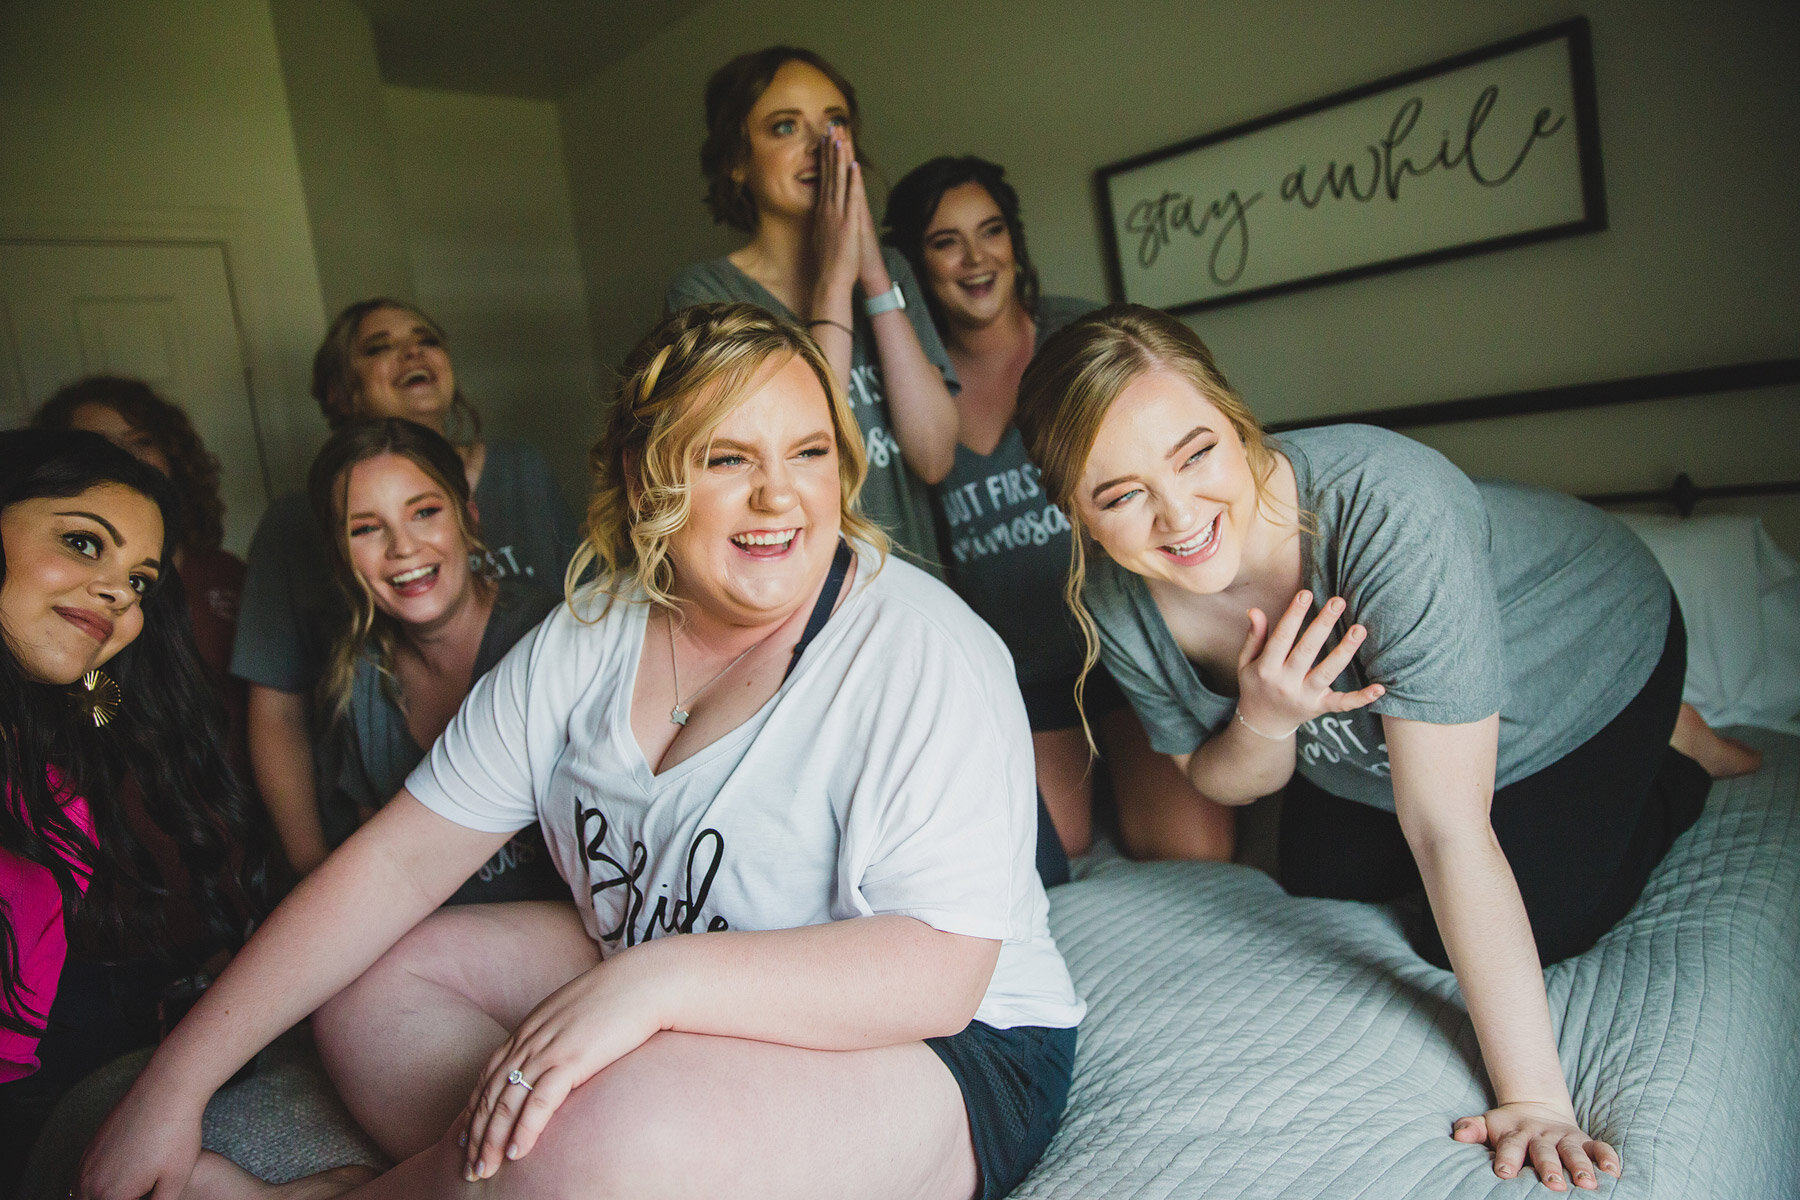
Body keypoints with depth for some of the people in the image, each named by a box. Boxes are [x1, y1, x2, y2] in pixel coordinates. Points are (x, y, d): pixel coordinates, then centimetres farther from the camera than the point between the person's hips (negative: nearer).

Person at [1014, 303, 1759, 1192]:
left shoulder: (1385, 509, -45)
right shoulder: (1118, 606, -27)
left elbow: (1446, 824, -43)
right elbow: (1217, 780, -10)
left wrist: (1532, 1097, -39)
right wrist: (1265, 725, -35)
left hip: (1586, 655, -4)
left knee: (1493, 940, -5)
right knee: (1321, 886, 20)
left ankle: (1663, 780, 19)